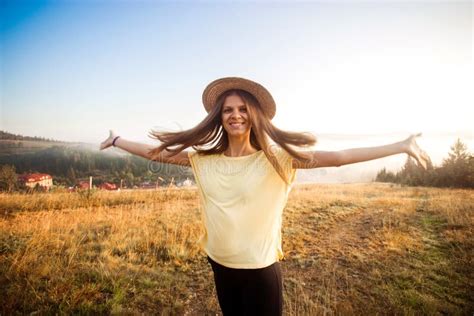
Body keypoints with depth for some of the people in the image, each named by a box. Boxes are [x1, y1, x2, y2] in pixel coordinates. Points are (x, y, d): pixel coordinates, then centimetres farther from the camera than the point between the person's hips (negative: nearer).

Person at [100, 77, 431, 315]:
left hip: (261, 268, -3)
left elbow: (337, 156, -19)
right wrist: (116, 140, 11)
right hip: (221, 265, 4)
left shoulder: (275, 158, -15)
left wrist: (402, 146, -20)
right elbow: (158, 152, 4)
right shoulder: (203, 159, -5)